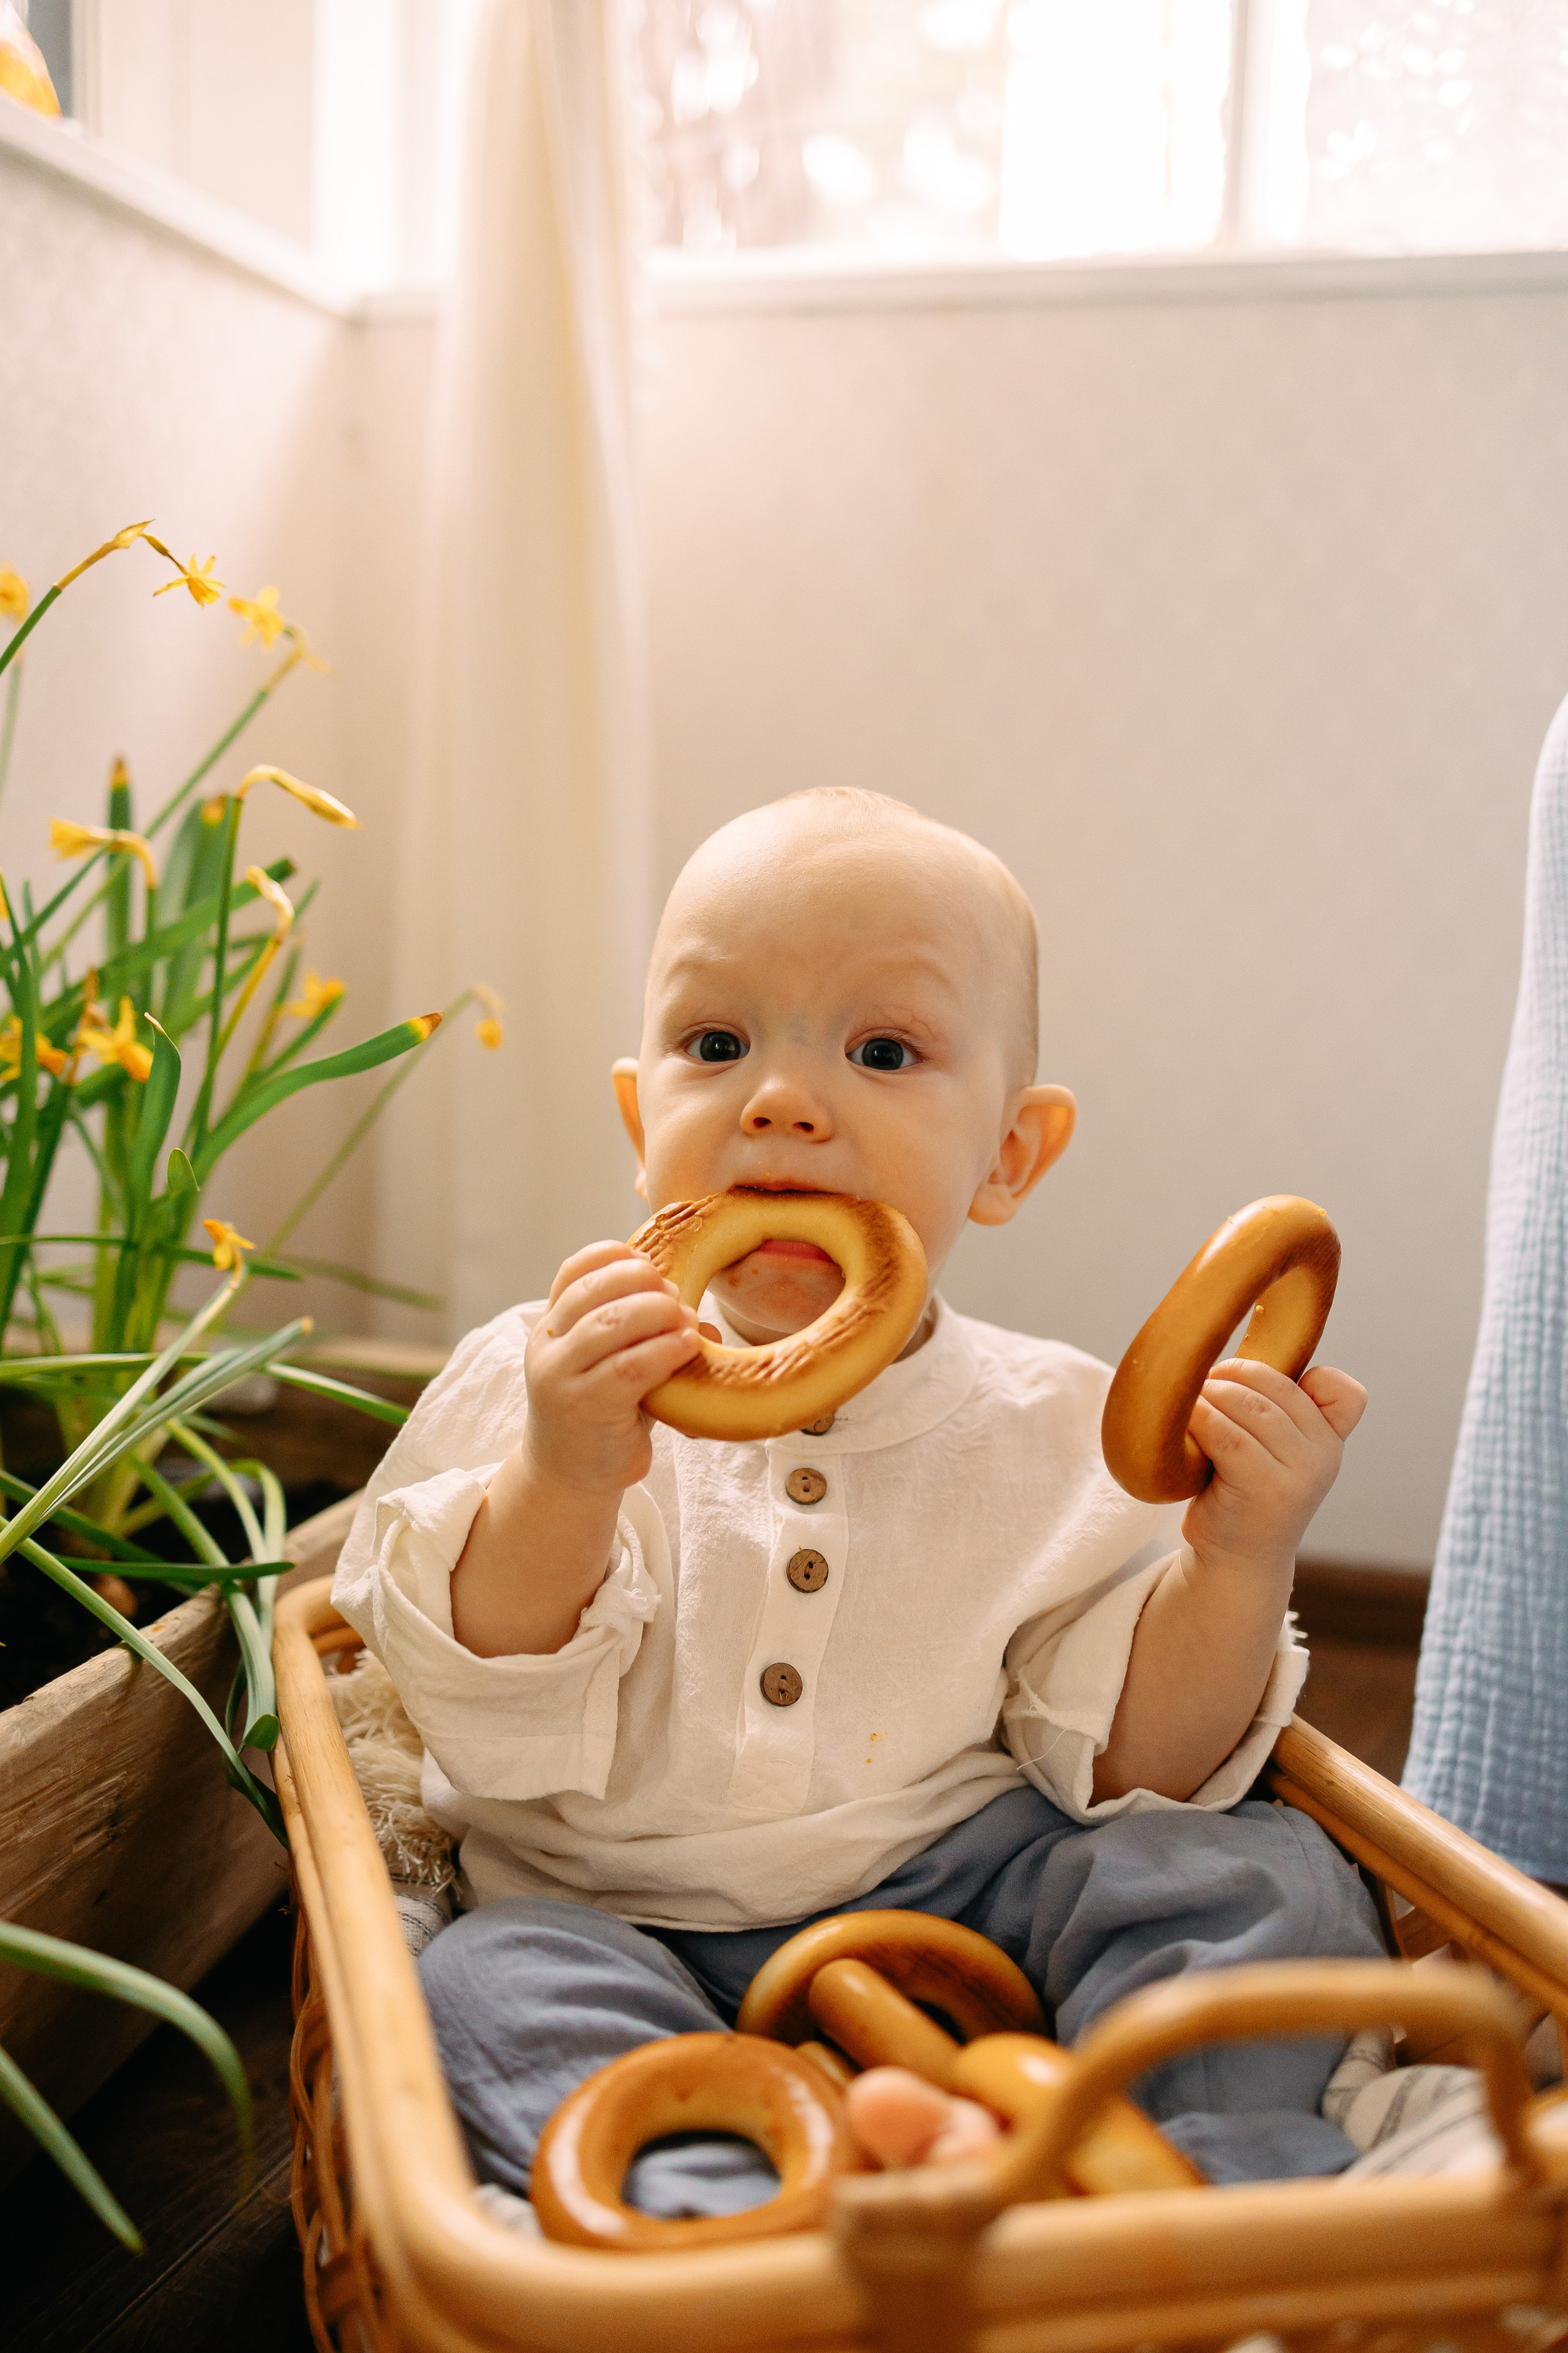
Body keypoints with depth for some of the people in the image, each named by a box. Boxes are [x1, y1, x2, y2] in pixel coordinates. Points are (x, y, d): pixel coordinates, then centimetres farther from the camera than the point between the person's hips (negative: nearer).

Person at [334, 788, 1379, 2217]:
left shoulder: (1053, 1432, -1)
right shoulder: (543, 1379, -4)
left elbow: (1133, 1764, -1)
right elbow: (496, 1733, -11)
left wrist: (1238, 1566, -18)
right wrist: (560, 1483, -29)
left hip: (959, 1891, 1)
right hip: (631, 1923, 0)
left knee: (1267, 1879, -18)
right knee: (489, 1982, -29)